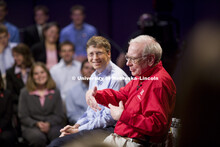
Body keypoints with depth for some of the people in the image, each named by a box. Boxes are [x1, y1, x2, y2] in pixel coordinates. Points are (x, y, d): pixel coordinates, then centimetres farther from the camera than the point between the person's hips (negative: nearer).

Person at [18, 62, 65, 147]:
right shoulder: (25, 93, 8)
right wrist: (37, 124, -14)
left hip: (51, 125, 1)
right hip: (31, 126, -1)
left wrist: (49, 124, -13)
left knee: (56, 134, -36)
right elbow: (23, 117, 5)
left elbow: (59, 116, 8)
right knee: (38, 137, -37)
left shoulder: (55, 92, 13)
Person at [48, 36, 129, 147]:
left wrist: (78, 130, -14)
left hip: (107, 130, -9)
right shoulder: (94, 77, 16)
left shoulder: (117, 78, -15)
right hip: (91, 126, 9)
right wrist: (76, 126, 6)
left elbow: (109, 118, -17)